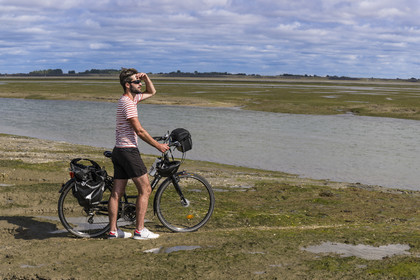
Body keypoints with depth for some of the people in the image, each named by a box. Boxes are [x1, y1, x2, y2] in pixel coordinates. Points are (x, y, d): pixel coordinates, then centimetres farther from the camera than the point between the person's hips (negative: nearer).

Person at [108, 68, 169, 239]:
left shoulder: (131, 98, 14)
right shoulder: (127, 103, -15)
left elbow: (152, 92, 29)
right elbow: (139, 130, -18)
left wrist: (146, 78, 11)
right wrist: (158, 146, -12)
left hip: (119, 151, 10)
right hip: (129, 151, -10)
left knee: (117, 192, 9)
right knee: (145, 190, -4)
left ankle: (113, 230, 12)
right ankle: (139, 230, -2)